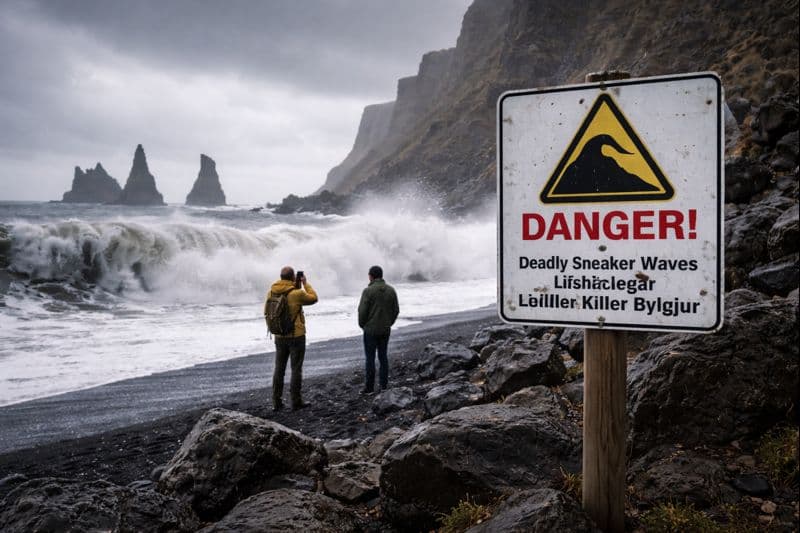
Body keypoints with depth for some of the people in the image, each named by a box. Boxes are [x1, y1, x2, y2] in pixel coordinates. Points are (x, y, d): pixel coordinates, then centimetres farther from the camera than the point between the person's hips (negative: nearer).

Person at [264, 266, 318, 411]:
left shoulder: (271, 293, -2)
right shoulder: (297, 293, -17)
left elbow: (267, 311, 10)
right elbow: (313, 298, 0)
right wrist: (305, 283, 7)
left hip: (279, 337, 5)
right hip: (296, 336, -5)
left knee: (279, 369, 12)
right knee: (296, 369, 3)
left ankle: (276, 401, 15)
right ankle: (296, 401, 7)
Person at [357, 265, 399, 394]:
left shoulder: (368, 291, -14)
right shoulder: (391, 290, 3)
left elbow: (362, 311, -13)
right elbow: (396, 310, 6)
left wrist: (362, 325, 3)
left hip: (371, 330, -5)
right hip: (385, 330, 5)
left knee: (370, 358, 1)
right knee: (383, 356, 13)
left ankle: (369, 387, 4)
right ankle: (384, 384, 16)